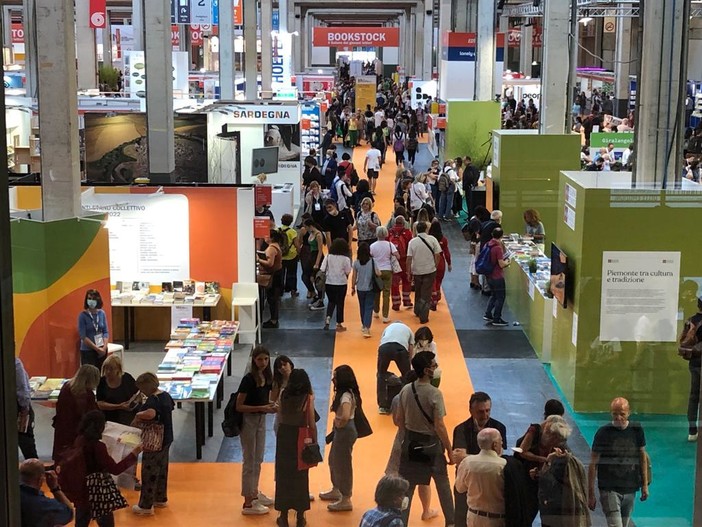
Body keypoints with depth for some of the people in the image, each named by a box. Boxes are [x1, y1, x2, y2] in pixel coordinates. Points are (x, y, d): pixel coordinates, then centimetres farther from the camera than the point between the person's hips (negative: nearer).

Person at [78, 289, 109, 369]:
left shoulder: (102, 313, 2)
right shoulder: (83, 315, -10)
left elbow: (106, 332, 6)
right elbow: (83, 336, -12)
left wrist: (104, 347, -9)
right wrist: (97, 348, -14)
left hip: (102, 350, 4)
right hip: (88, 351, -4)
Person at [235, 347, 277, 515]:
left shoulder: (267, 377, 1)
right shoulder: (249, 379, -20)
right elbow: (239, 406, -21)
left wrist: (271, 407, -8)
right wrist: (261, 408, -27)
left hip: (261, 420, 7)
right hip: (248, 421, -7)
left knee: (258, 460, 20)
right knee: (249, 462, -1)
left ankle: (254, 493, 36)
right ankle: (248, 503, 7)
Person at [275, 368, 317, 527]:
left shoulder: (284, 395, -4)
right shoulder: (308, 398, -12)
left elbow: (279, 419, -3)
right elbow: (312, 424, -10)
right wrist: (314, 442, 0)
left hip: (283, 436, 2)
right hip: (300, 438, -2)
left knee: (283, 475, 13)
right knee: (300, 476, 10)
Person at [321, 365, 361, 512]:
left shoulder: (346, 395, -26)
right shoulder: (344, 392, 4)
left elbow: (345, 416, -38)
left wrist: (339, 424, -19)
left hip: (345, 431, -10)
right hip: (340, 431, 10)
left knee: (343, 463, 1)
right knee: (333, 460, 24)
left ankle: (346, 500, 13)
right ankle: (336, 490, 43)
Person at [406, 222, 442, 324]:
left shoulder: (412, 242, -7)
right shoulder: (432, 239, -8)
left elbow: (409, 258, -8)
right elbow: (437, 255, -7)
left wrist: (409, 272, 2)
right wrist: (435, 266, 8)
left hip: (417, 271, 2)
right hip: (430, 270, -1)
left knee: (418, 292, 22)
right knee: (426, 294, 3)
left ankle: (417, 311, 36)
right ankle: (423, 317, 0)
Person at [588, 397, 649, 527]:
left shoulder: (637, 430, 2)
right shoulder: (603, 432, -9)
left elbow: (643, 457, 13)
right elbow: (593, 464, -5)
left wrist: (645, 485, 11)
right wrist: (591, 494, -6)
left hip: (630, 488, 4)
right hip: (609, 489, -4)